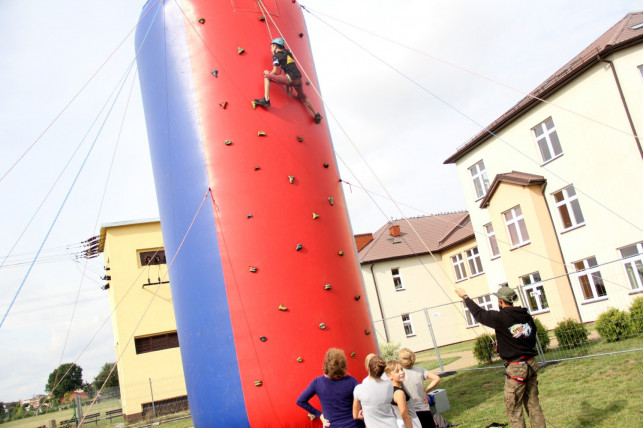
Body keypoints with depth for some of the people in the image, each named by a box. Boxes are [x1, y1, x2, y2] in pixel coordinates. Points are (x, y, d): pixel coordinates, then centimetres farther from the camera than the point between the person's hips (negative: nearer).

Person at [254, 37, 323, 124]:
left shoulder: (276, 56, 1)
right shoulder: (287, 52, 22)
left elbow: (275, 72, -1)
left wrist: (268, 73, 20)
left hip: (290, 78, -7)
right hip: (298, 78, 7)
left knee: (267, 77, 1)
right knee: (302, 97, 28)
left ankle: (266, 100, -12)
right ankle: (317, 115, 29)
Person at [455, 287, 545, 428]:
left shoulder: (500, 317, -14)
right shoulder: (526, 316, 5)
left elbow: (479, 313, 0)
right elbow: (532, 340, 14)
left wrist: (465, 297, 13)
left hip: (516, 368, -7)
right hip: (531, 365, 7)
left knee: (514, 411, 2)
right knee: (533, 405, 15)